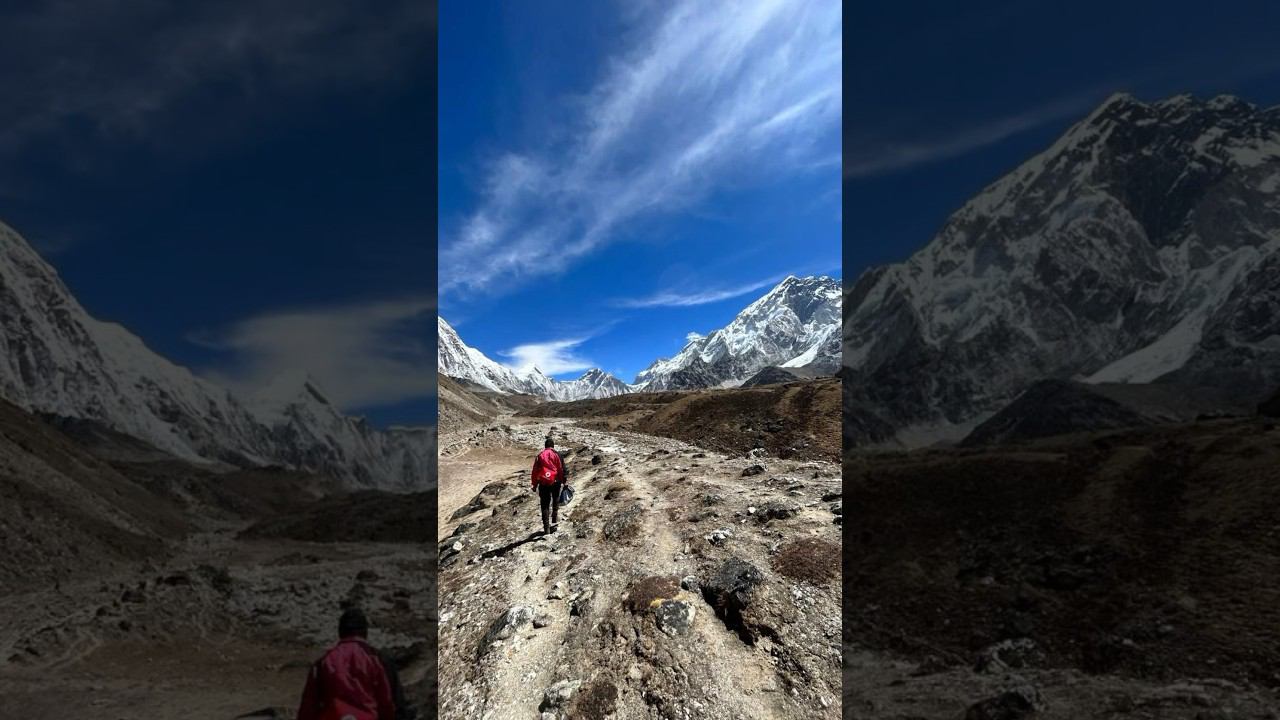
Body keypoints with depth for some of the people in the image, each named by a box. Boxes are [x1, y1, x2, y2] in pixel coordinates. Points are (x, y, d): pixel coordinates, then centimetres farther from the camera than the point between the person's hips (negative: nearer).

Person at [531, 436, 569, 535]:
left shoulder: (539, 456, 8)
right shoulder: (557, 455, 2)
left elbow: (535, 471, 8)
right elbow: (562, 469, -3)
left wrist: (535, 485, 12)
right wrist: (564, 480, 3)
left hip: (543, 484, 1)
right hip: (555, 482, -1)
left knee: (545, 506, 5)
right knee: (556, 500, 23)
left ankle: (546, 528, 2)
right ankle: (554, 519, 11)